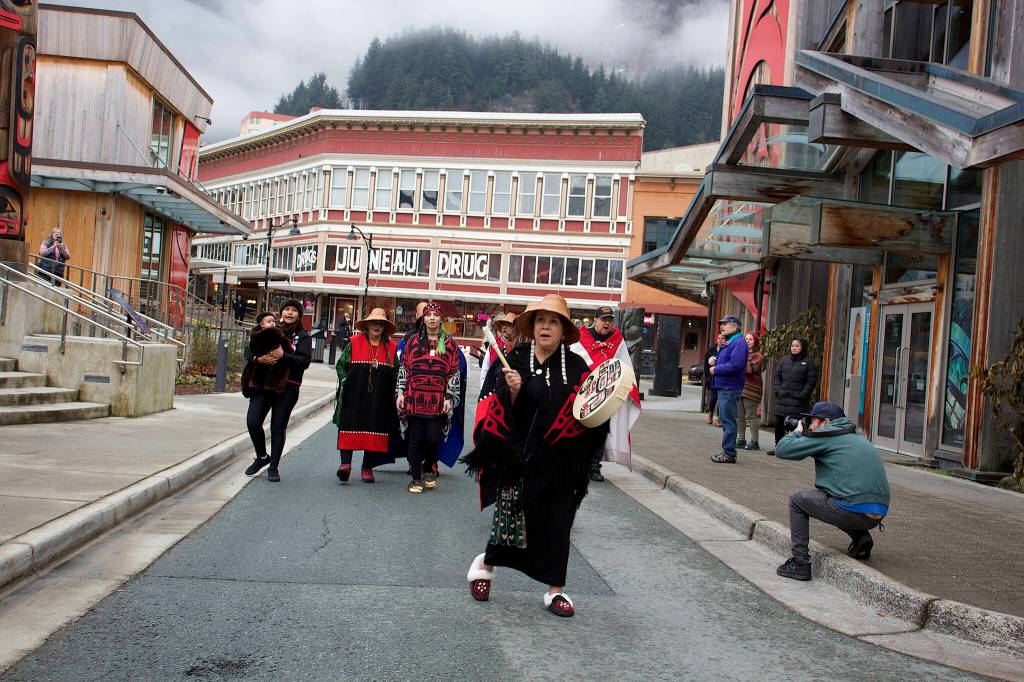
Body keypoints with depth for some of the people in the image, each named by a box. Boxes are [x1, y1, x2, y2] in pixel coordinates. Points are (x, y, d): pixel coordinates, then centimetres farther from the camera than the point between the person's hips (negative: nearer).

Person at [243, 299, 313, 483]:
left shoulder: (303, 337, 5)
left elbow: (304, 361, -9)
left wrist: (282, 356, -21)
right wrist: (258, 358, -14)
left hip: (288, 388, -2)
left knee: (278, 427, 0)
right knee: (252, 422, -7)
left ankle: (274, 466, 14)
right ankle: (262, 457, 18)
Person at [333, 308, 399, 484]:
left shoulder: (391, 347, 8)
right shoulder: (354, 343, 3)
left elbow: (396, 372, 17)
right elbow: (341, 364, 8)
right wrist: (347, 381, -3)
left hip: (380, 398, 2)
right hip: (354, 395, -2)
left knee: (375, 429, 3)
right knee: (350, 427, -7)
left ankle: (367, 467, 13)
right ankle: (345, 463, -7)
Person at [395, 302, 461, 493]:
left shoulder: (449, 343, 7)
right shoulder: (413, 340, 9)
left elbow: (455, 373, 7)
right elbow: (404, 368, 9)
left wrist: (449, 398, -1)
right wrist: (400, 393, 2)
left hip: (438, 401, 0)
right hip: (415, 398, 1)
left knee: (433, 438, -5)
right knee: (416, 439, 2)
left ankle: (429, 469, 22)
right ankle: (416, 479, 11)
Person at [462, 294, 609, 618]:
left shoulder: (576, 366, 3)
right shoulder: (515, 359, -1)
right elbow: (498, 409, -3)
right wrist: (512, 391, -21)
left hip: (560, 461, 2)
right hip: (519, 455, -1)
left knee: (556, 522, 6)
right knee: (513, 516, 5)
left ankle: (555, 590, 19)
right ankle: (486, 563, 33)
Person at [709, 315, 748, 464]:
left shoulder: (738, 343, -14)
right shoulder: (728, 343, 19)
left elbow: (735, 365, -25)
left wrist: (715, 369, -14)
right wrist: (713, 359, 7)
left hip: (729, 389, -11)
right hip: (723, 388, 11)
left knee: (728, 421, -8)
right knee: (726, 420, 14)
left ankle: (729, 454, -5)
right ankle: (727, 452, 20)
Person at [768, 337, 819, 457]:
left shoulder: (809, 363, 1)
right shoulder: (784, 360, 15)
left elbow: (811, 381, -3)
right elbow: (776, 375, 16)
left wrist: (803, 395, -11)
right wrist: (777, 390, 3)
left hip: (798, 401, -5)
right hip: (782, 398, 5)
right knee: (779, 423, 6)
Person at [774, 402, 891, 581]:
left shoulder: (826, 435, -3)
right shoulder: (857, 437, 22)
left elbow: (782, 450, -2)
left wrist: (797, 432, 19)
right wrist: (804, 434, 27)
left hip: (854, 513, -8)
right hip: (878, 515, 8)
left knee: (797, 500, 12)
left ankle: (800, 562, 6)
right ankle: (861, 537, 14)